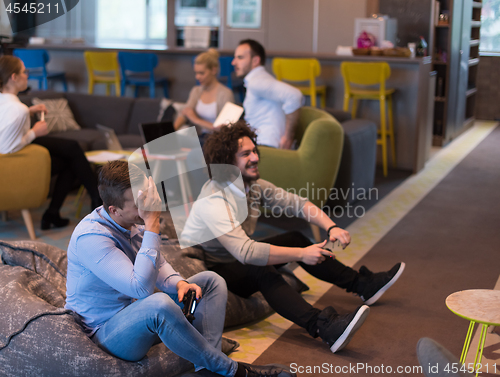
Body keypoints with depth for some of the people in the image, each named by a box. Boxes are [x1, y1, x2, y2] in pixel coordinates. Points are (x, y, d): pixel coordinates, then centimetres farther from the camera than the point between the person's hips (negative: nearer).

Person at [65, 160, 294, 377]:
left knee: (211, 280, 2)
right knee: (159, 303, -39)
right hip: (105, 333, -9)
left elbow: (158, 267, 13)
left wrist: (180, 284, -10)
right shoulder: (90, 237, -27)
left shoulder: (135, 222, -1)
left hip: (137, 317, 9)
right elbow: (142, 288, -35)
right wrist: (152, 224, -34)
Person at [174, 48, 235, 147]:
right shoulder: (196, 91, 14)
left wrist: (197, 120, -10)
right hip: (199, 138, 6)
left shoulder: (225, 93, -7)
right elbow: (184, 114, 0)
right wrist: (172, 129, -20)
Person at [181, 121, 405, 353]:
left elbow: (298, 204, 2)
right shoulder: (213, 201, -29)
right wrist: (300, 254, -39)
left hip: (238, 258, 9)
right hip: (209, 270, -9)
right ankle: (324, 327, -51)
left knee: (296, 240, 2)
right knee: (262, 271, -35)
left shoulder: (253, 185, -4)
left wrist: (331, 227, -16)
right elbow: (245, 252, -39)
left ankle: (362, 284, 10)